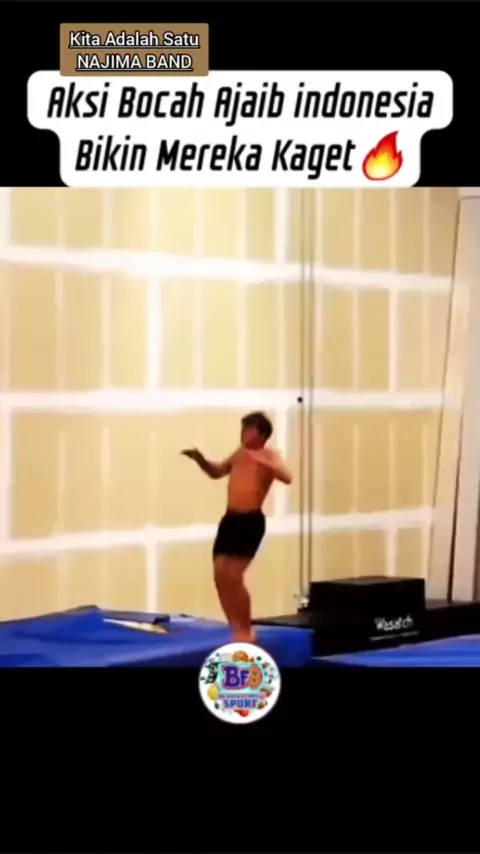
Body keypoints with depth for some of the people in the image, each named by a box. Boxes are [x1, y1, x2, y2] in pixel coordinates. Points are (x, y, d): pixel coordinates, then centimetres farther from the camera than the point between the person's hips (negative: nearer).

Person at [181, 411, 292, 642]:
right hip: (230, 519, 7)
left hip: (251, 521, -7)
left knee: (234, 577, -13)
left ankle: (247, 631, 0)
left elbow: (287, 478, -25)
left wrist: (263, 463, -36)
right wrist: (200, 459, 10)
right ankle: (235, 629, 16)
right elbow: (216, 472, 28)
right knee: (220, 576, 5)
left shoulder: (269, 456, -6)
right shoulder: (239, 454, 13)